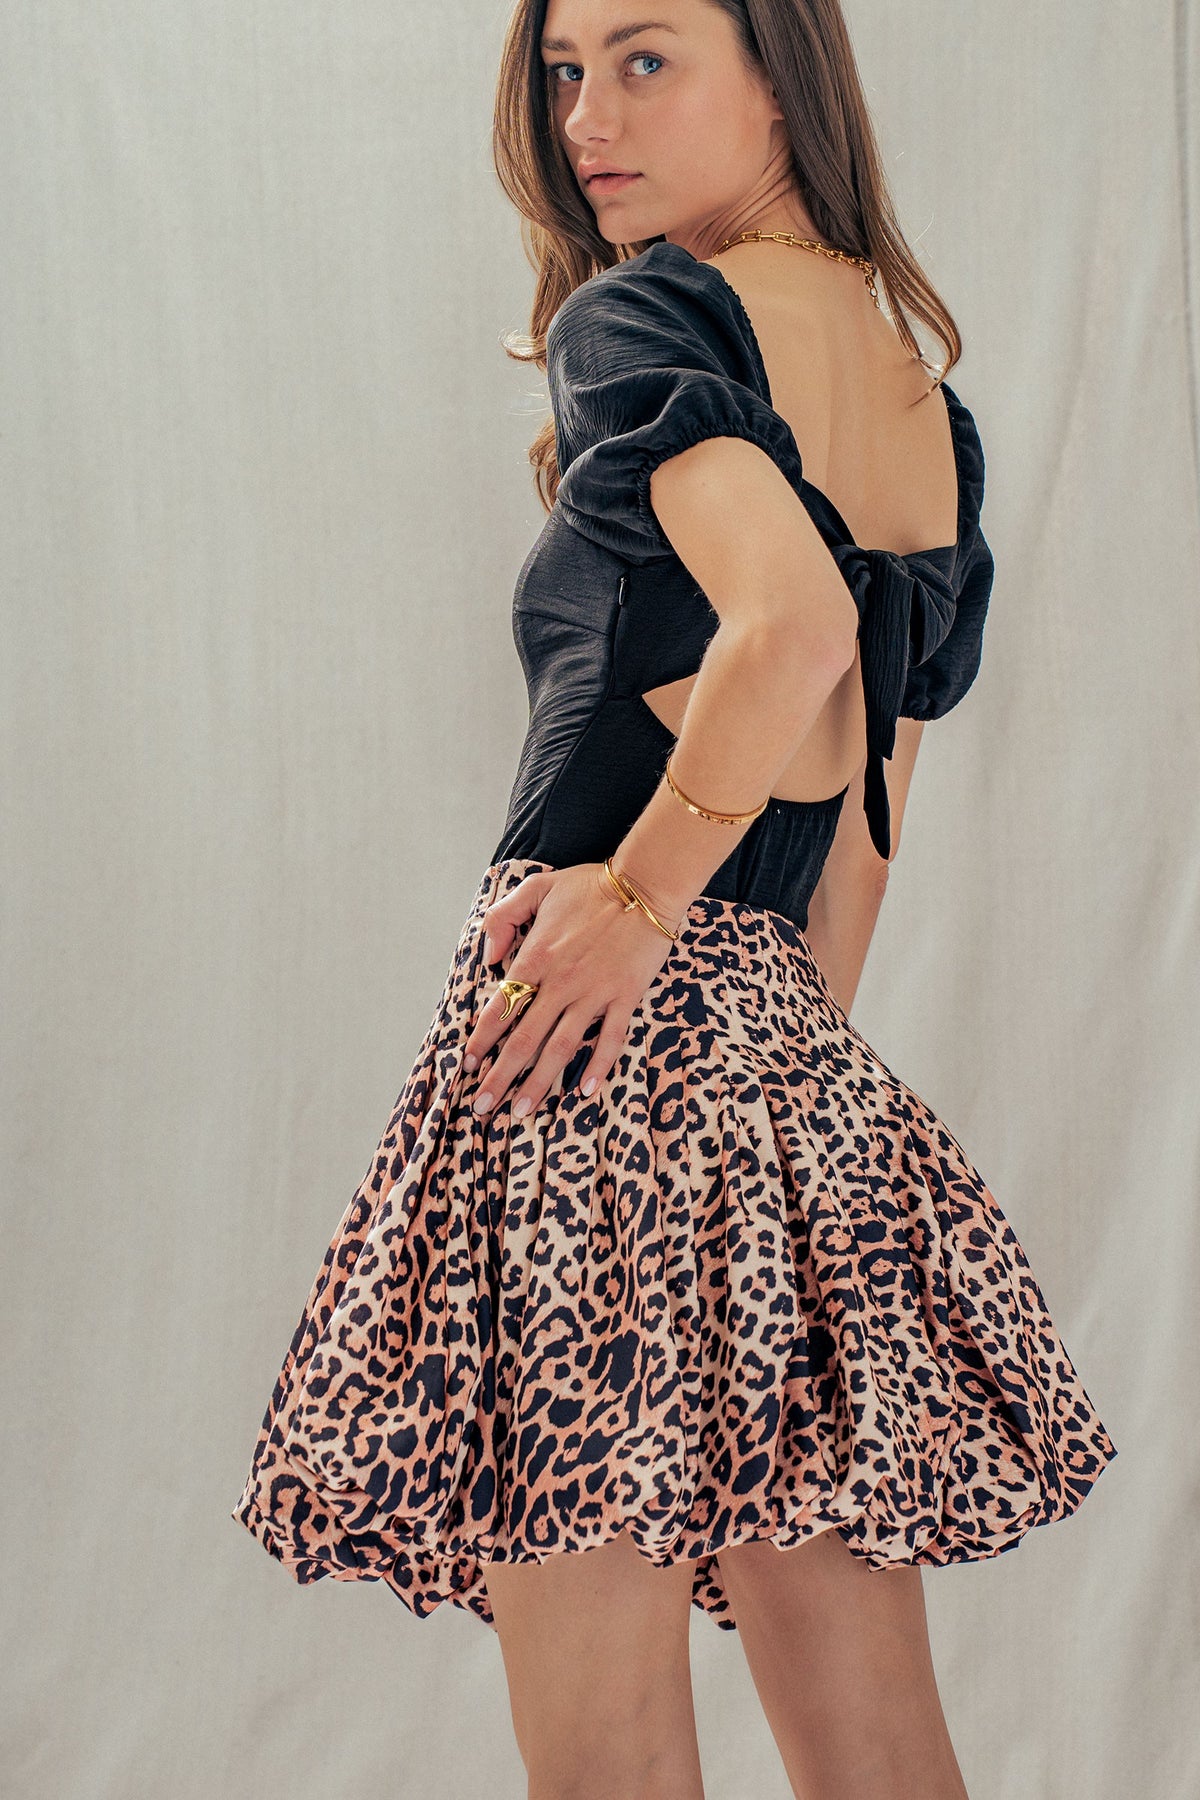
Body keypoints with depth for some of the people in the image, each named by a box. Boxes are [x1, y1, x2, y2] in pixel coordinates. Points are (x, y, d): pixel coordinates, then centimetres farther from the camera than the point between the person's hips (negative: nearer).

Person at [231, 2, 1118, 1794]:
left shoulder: (638, 317, -3)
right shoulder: (933, 409, 20)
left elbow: (791, 623, -22)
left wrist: (634, 898, -13)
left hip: (608, 1004, -8)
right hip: (802, 1065, 8)